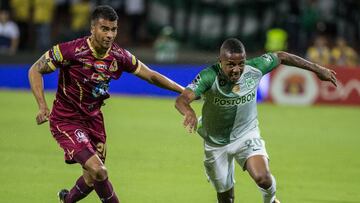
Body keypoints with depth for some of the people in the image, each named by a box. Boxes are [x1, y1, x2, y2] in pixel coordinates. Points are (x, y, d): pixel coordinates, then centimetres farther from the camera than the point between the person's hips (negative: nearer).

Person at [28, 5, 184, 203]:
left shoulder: (119, 56, -8)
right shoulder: (72, 51, -23)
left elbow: (151, 76, 3)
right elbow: (35, 71, -13)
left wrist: (184, 90, -5)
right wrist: (42, 106, -24)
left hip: (93, 118, 6)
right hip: (66, 120, -6)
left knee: (93, 178, 14)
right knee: (97, 170, -22)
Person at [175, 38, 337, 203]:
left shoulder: (254, 70, -20)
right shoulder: (209, 77, -29)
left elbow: (281, 57, -2)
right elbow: (182, 99, -42)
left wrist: (317, 69, 5)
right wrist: (189, 112, -66)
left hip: (247, 135, 1)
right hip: (216, 144, -1)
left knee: (262, 178, -22)